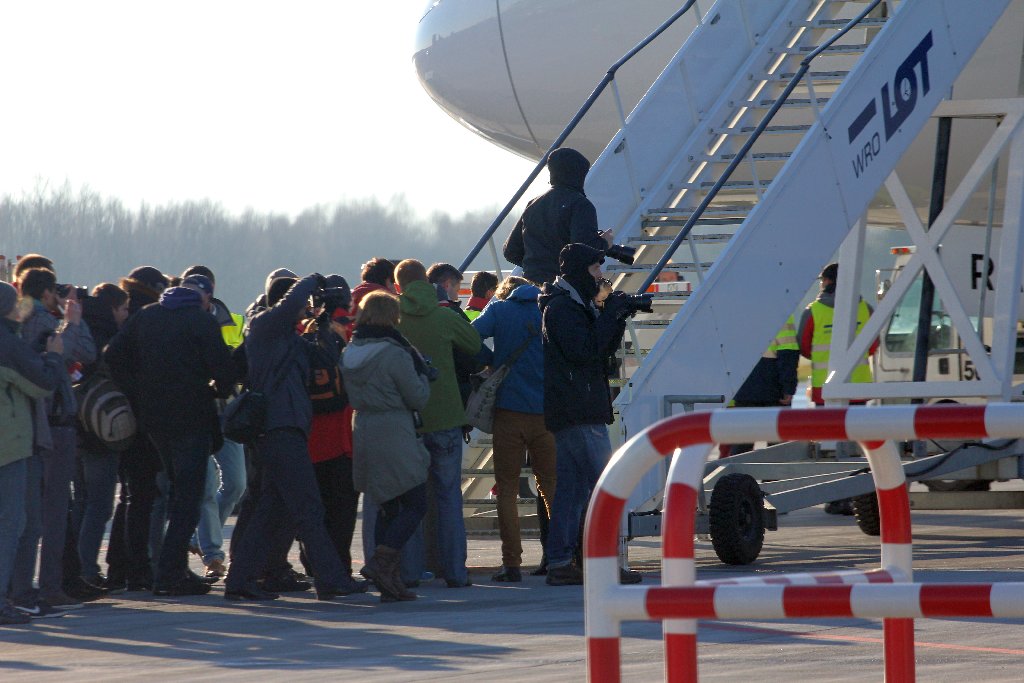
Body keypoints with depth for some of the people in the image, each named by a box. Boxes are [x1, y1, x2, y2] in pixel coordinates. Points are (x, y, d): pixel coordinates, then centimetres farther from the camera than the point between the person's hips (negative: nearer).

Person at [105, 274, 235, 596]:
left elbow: (113, 355, 4)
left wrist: (140, 389, 8)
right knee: (188, 496, -2)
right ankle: (170, 574, -7)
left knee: (177, 489, 20)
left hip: (153, 416, 6)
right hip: (192, 417, -6)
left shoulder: (145, 316, 8)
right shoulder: (201, 321, -9)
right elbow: (224, 372, -15)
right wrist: (217, 389, 6)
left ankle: (175, 567, 22)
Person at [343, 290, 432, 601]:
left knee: (387, 507, 13)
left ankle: (390, 580, 10)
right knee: (415, 504, 0)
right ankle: (382, 562, -14)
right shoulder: (395, 354, -14)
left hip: (363, 432, 8)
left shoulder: (349, 354, 7)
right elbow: (418, 398, -9)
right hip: (394, 436, -7)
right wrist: (421, 371, 9)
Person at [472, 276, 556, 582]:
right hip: (547, 412, 2)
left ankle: (512, 562, -4)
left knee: (507, 488, 4)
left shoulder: (499, 309, 4)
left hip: (509, 410, -2)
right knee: (552, 487, 10)